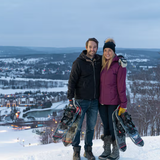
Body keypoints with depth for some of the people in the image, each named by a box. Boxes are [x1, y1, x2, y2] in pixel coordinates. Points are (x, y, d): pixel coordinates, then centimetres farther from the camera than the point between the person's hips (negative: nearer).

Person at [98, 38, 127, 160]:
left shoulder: (119, 65, -10)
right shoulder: (103, 65, 9)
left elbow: (121, 86, -13)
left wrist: (123, 104, -14)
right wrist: (98, 99, 10)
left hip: (113, 103, -6)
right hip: (102, 102, 6)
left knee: (113, 127, 1)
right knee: (106, 127, 13)